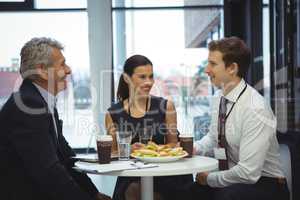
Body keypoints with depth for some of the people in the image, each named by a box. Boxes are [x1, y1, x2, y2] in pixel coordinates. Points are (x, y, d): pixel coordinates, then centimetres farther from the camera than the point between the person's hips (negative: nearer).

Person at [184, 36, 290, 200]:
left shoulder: (255, 110, -23)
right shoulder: (219, 100, 2)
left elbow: (248, 173, -25)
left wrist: (209, 178, -11)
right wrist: (194, 148, -2)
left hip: (264, 185, -6)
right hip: (230, 180, 7)